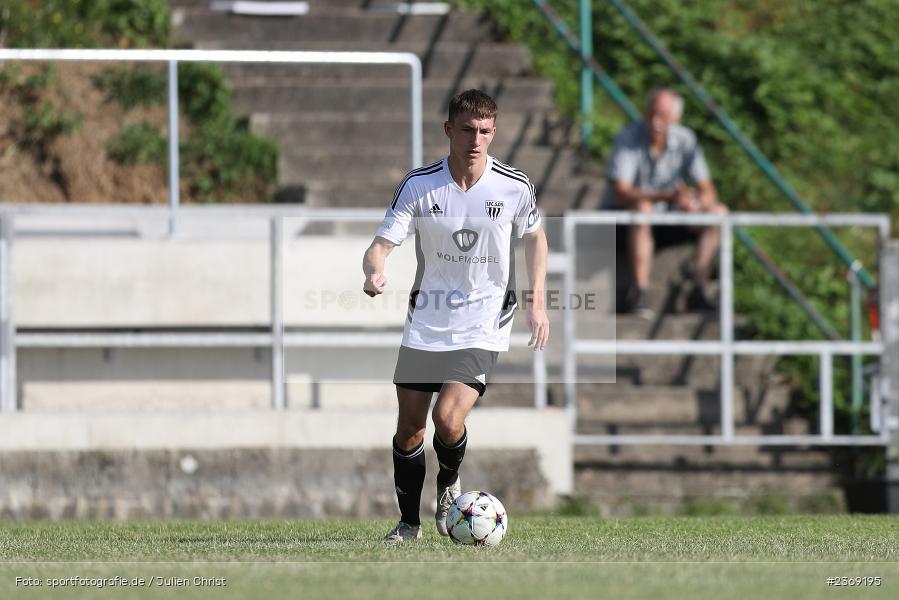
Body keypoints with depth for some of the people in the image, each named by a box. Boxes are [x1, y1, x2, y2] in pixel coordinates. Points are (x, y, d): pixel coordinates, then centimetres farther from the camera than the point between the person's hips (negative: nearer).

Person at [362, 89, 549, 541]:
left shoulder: (514, 188, -8)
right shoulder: (419, 185, -9)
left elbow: (534, 236, 12)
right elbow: (381, 245, -12)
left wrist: (536, 302, 7)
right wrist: (374, 272, -35)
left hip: (483, 325, -2)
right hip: (425, 323, 2)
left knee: (448, 419, -19)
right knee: (409, 426, 5)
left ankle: (449, 486, 14)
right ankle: (409, 521, 25)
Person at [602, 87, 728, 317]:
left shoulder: (685, 140, -7)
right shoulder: (627, 138, -20)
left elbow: (707, 191, -8)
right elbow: (621, 192, -31)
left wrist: (696, 204, -34)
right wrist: (668, 196, -44)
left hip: (662, 221, 5)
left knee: (718, 212, -11)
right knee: (642, 208, -38)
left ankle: (699, 290, -18)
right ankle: (638, 296, -39)